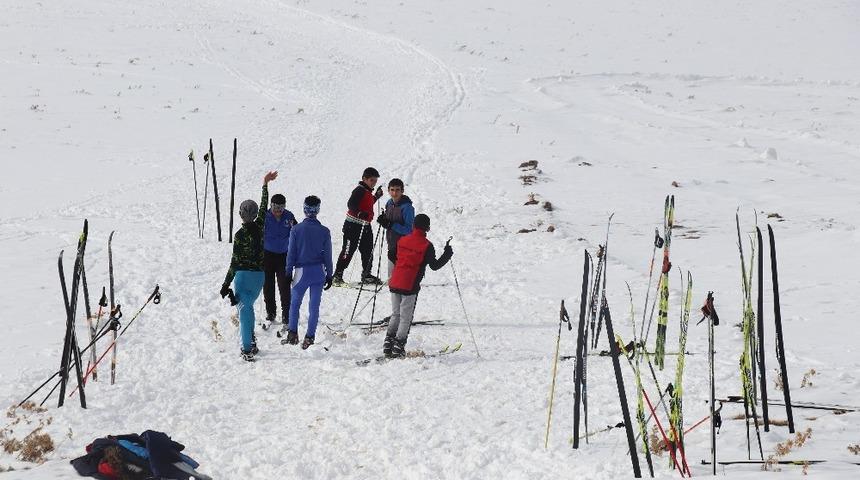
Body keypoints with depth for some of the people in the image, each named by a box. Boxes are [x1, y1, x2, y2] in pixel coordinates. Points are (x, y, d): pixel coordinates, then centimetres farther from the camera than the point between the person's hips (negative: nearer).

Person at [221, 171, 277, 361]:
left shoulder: (240, 235, -16)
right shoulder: (259, 226, -3)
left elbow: (235, 262, -15)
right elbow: (264, 205, 14)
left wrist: (226, 283, -8)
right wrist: (265, 184, 28)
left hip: (243, 274, -5)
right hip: (259, 274, 5)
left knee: (245, 309, -2)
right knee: (248, 306, 24)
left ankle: (248, 349, -7)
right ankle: (251, 343, 26)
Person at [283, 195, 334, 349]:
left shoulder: (296, 229, -8)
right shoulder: (324, 231, -4)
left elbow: (291, 252, -3)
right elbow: (327, 255, 2)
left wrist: (289, 272, 6)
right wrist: (329, 275, 10)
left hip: (302, 271, -1)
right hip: (319, 271, 1)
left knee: (295, 303, 15)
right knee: (314, 306, 5)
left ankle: (292, 333, 11)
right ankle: (309, 337, 2)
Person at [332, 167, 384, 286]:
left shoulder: (368, 192, 14)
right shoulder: (359, 190, -15)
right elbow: (351, 204, -28)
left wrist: (376, 196, 22)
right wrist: (359, 213, -44)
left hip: (365, 226, 9)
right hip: (353, 226, -9)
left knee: (368, 251, 13)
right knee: (348, 251, -7)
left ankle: (366, 275, 25)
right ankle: (337, 275, -3)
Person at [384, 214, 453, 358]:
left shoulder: (402, 240, 8)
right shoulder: (426, 245, -9)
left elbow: (391, 256, 17)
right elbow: (435, 265, -8)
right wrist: (447, 254, 5)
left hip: (394, 283, 5)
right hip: (410, 286, -5)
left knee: (396, 314, 17)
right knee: (406, 318, 3)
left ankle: (388, 345, 13)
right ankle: (398, 347, 0)